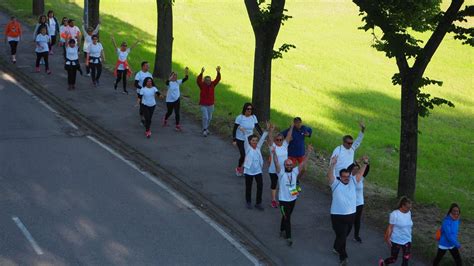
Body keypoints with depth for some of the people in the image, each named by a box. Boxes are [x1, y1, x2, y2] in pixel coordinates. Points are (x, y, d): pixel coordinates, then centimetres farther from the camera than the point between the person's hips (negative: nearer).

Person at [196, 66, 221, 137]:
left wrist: (218, 72, -30)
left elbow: (218, 79, -12)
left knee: (209, 118, 14)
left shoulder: (212, 84, -1)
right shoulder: (202, 85, -11)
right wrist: (201, 73, -44)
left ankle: (206, 128, 35)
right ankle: (204, 130, 1)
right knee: (205, 117, -11)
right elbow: (198, 80, -29)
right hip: (203, 105, -4)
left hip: (211, 105, 4)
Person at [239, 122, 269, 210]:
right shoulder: (247, 148, -9)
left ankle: (258, 203, 12)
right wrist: (244, 132, -42)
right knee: (248, 187, 10)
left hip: (258, 171, 3)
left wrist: (267, 130, -19)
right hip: (248, 171, -3)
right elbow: (246, 139, -25)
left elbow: (262, 139, -8)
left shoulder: (258, 147, 1)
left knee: (260, 186, -2)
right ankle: (248, 202, 30)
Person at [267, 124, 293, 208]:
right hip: (273, 170, -3)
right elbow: (270, 138, -25)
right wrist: (271, 130, -39)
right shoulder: (272, 146, -11)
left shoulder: (285, 144, -2)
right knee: (273, 184, 9)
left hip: (284, 170, 3)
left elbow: (289, 136, -8)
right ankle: (273, 200, 19)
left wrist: (291, 127, -16)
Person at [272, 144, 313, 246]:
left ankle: (282, 231, 39)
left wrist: (308, 152, -12)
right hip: (283, 200, -5)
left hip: (293, 199, 5)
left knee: (286, 216, 20)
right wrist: (274, 153, -43)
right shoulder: (281, 172, -12)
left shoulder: (295, 171, -1)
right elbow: (276, 163, -27)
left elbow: (303, 162, -4)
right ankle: (288, 237, -3)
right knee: (287, 218, -5)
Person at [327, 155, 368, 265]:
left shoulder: (352, 182, 4)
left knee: (344, 235, 22)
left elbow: (360, 173, 1)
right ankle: (343, 256, 10)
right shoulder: (335, 183, -10)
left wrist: (365, 163, -14)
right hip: (338, 216, -5)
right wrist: (333, 165, -42)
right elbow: (329, 175, -26)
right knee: (341, 236, -3)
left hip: (351, 215, 5)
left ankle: (336, 248, 46)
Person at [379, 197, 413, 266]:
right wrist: (388, 238, -14)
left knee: (406, 259, 4)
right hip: (396, 241, -5)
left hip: (407, 240, 5)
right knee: (394, 259, 7)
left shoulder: (409, 213, -1)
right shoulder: (395, 214, -20)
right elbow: (390, 227, -15)